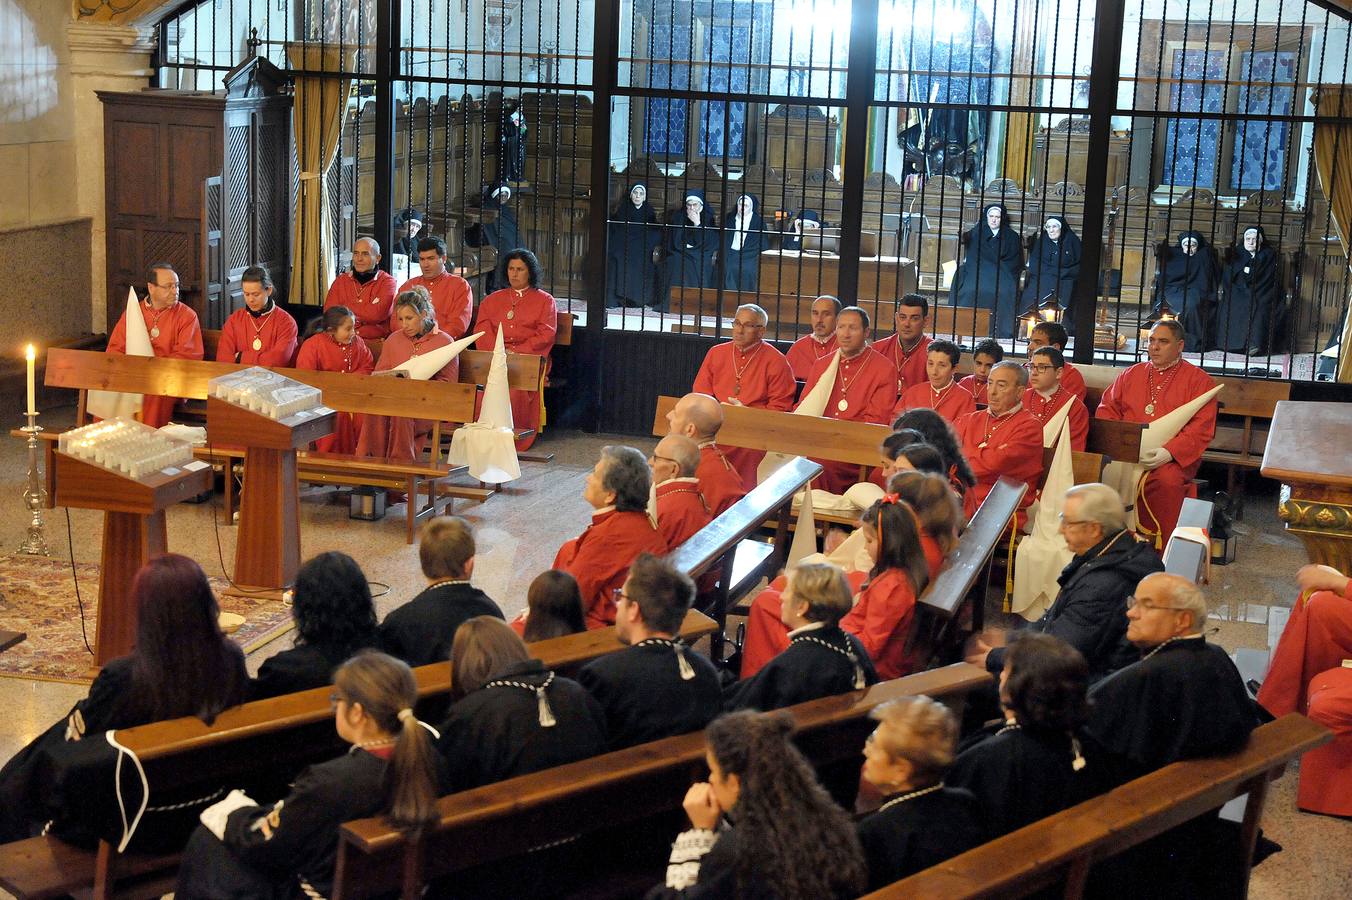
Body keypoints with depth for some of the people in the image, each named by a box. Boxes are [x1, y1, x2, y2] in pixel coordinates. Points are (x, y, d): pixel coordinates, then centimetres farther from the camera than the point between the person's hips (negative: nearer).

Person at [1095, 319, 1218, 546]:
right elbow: (1106, 409, 21)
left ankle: (1159, 551, -24)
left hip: (1173, 458, -3)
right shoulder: (1132, 374, 23)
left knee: (1167, 479, -37)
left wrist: (1169, 452, -18)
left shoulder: (1198, 380, 9)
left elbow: (1202, 428, -2)